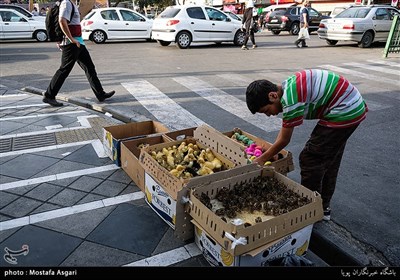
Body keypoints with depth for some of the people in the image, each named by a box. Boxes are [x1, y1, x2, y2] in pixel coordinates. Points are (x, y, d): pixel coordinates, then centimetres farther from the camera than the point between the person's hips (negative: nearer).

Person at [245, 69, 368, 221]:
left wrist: (262, 159, 0)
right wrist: (273, 151, 16)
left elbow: (284, 140, -12)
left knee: (310, 159, -2)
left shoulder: (290, 100, -24)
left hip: (344, 113, -10)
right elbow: (285, 127, 15)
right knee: (330, 160, 18)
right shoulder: (286, 87, 5)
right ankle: (323, 207, 32)